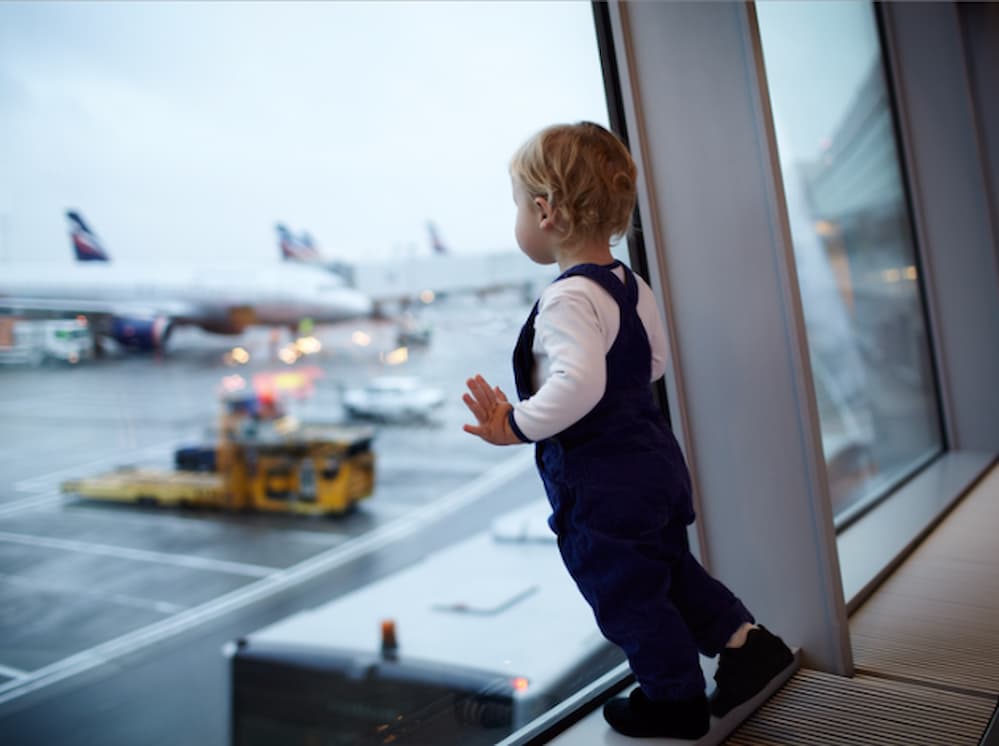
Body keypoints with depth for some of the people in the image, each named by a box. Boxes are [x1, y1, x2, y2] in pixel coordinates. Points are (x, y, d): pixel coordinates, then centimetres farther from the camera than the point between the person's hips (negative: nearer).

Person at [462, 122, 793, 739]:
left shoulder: (567, 299, -25)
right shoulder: (630, 284, 3)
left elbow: (579, 383, -38)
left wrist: (516, 426, -28)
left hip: (600, 484, -9)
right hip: (653, 457, 9)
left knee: (627, 596, 12)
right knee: (669, 568, 27)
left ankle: (676, 698, 29)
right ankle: (745, 641, 28)